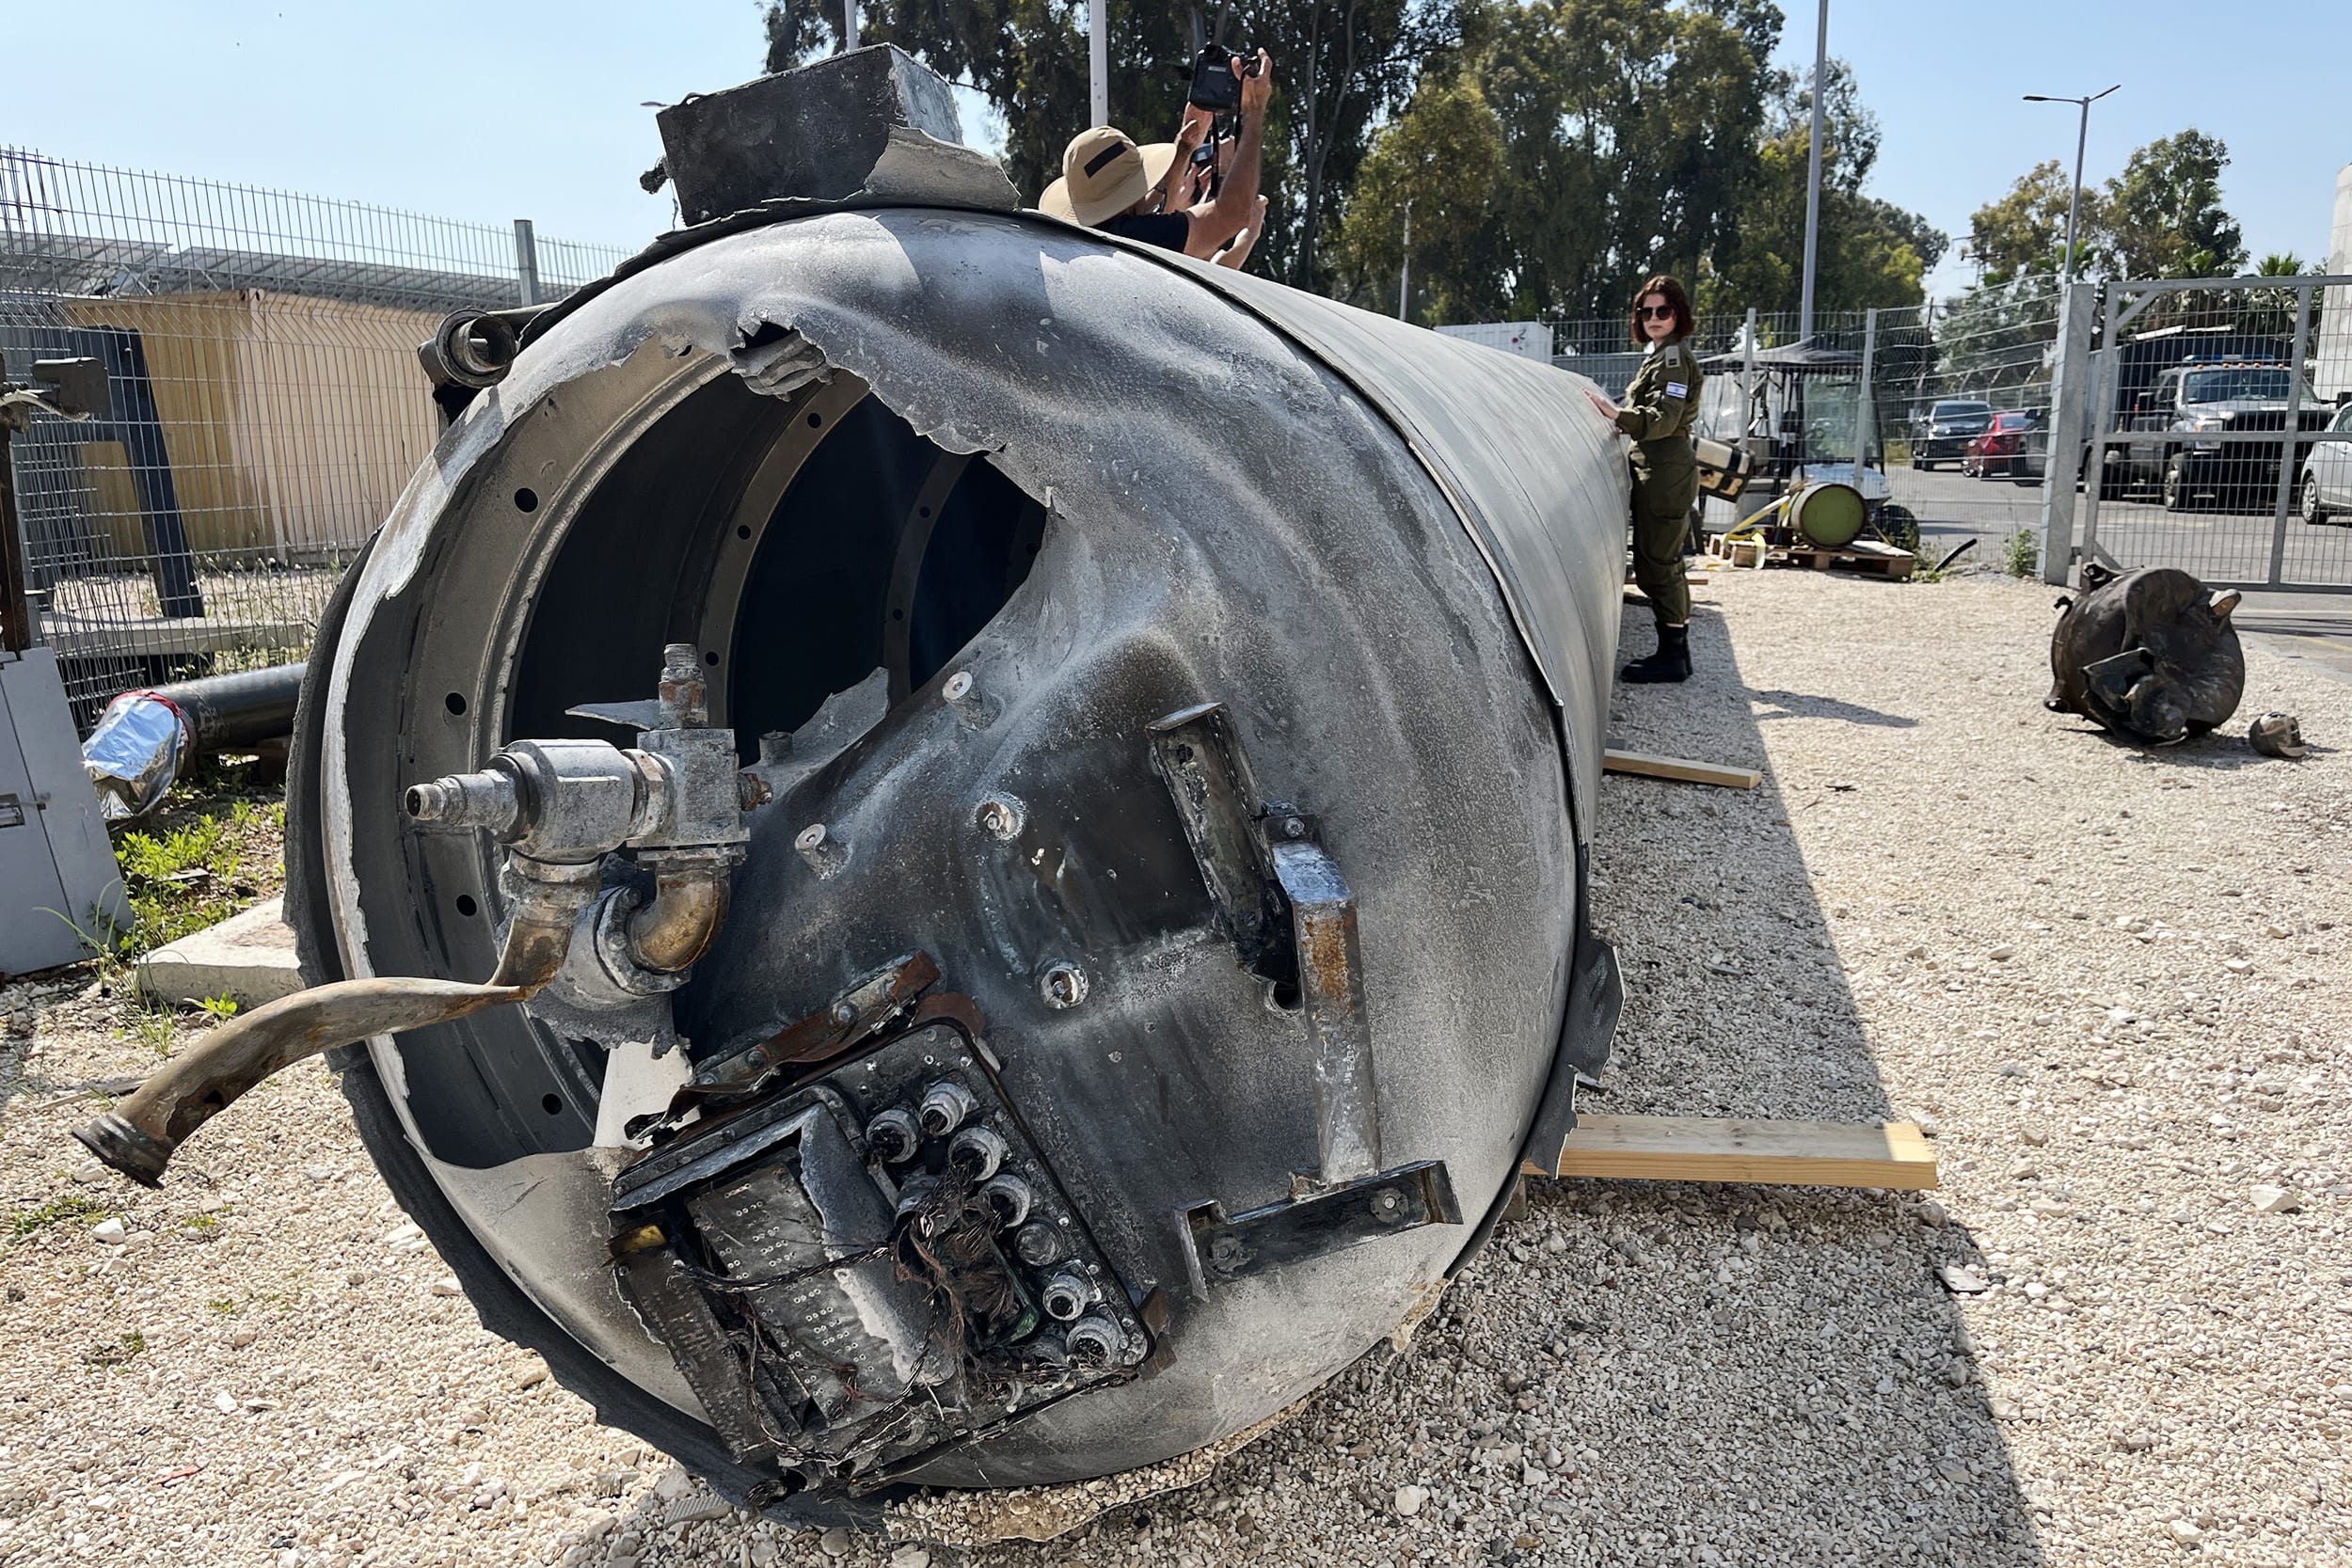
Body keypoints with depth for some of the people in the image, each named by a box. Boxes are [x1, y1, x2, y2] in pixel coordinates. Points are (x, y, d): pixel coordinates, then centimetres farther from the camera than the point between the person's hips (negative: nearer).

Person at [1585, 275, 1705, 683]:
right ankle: (1676, 651, 21)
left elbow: (1663, 420, -23)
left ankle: (1671, 656, -4)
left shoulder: (1673, 357, -12)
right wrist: (1621, 419, 23)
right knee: (1664, 562, 14)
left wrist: (1617, 415, -32)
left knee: (1656, 562, -9)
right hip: (1660, 468, 11)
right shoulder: (1660, 353, 20)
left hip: (1666, 471, -11)